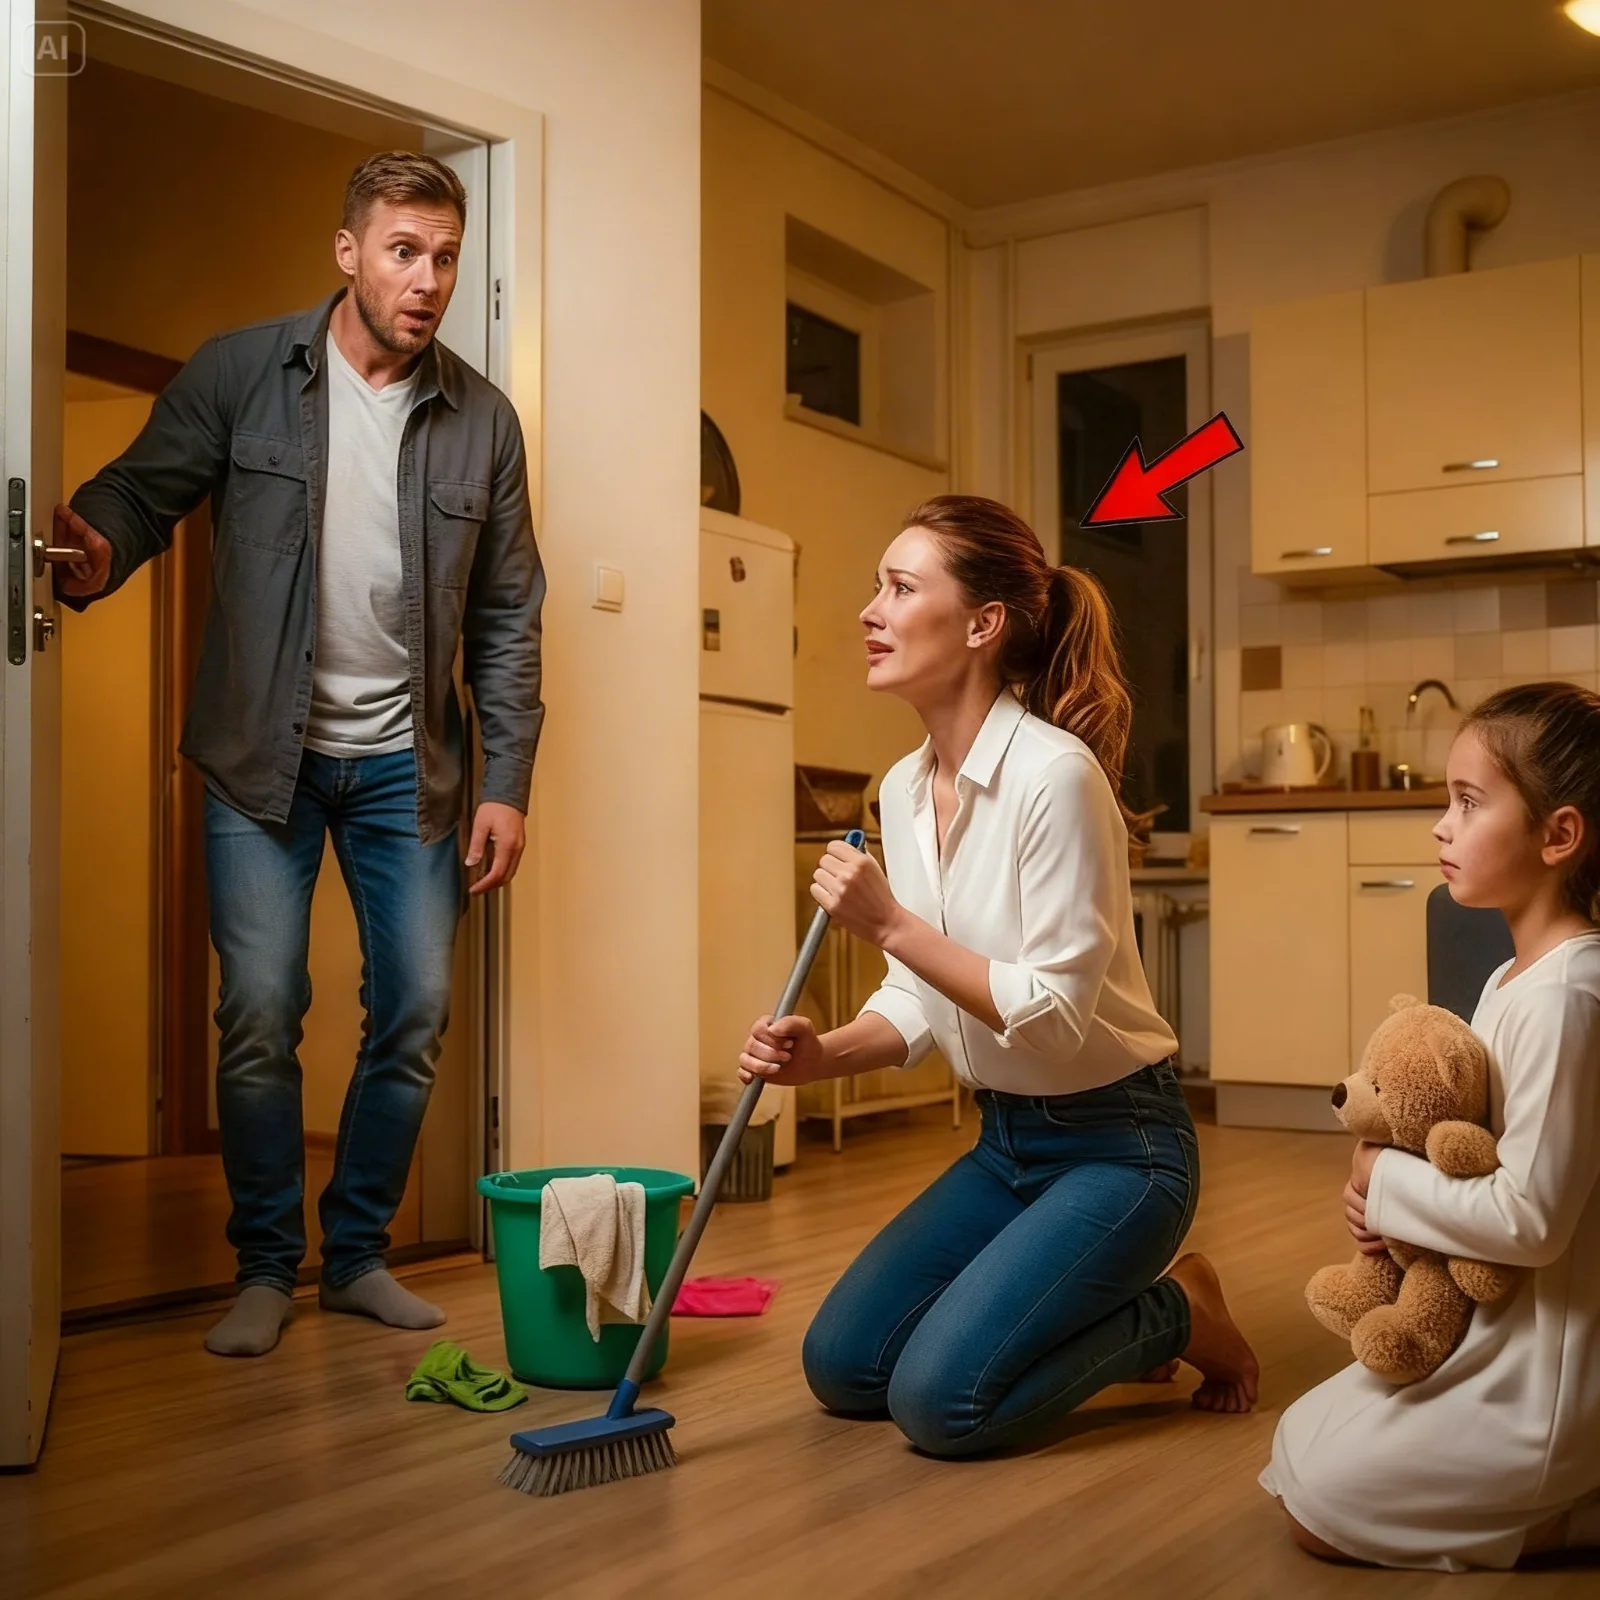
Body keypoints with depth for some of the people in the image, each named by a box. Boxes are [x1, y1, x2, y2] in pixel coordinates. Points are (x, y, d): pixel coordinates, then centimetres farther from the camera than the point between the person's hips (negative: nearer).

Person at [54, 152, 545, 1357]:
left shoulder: (483, 421, 1)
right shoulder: (239, 373, -4)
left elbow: (507, 619, 3)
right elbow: (140, 490, -5)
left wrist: (508, 784, -1)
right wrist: (93, 556, -30)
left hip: (404, 761, 2)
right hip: (263, 754, -2)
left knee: (416, 1011, 2)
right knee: (261, 1013, -5)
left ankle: (358, 1254, 20)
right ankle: (266, 1267, 14)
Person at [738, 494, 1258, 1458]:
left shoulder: (1054, 773, -24)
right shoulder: (905, 789, 1)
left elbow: (1056, 1012, -24)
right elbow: (923, 998, 6)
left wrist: (892, 925, -26)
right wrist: (823, 1054, -12)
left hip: (1116, 1141, -8)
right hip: (1006, 1138, 8)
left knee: (940, 1400, -16)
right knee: (841, 1365, 5)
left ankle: (1177, 1317, 8)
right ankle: (1099, 1319, 21)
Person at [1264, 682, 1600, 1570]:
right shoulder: (1517, 978, 6)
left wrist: (1386, 1180, -13)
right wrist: (1387, 1189, -7)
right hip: (1494, 1333, 9)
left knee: (1319, 1504, -3)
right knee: (1299, 1439, 18)